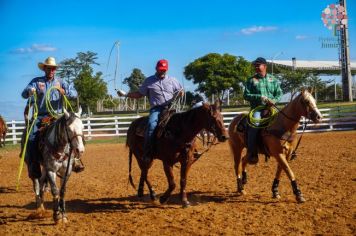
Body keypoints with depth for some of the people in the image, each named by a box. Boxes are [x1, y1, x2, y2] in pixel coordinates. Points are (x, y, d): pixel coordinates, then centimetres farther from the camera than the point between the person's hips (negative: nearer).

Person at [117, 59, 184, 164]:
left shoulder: (172, 80, 17)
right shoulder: (149, 81, 14)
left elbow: (181, 92, 21)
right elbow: (139, 94, 18)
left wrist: (180, 93, -3)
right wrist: (125, 94, 8)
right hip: (156, 109, -2)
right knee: (152, 125, -29)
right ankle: (147, 153, -28)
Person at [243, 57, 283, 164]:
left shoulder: (273, 80, 13)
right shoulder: (251, 80, 6)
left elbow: (279, 94, 9)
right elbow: (246, 95, 0)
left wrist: (273, 101, -12)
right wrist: (260, 97, -14)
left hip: (271, 108, 3)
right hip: (257, 108, -3)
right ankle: (251, 153, -26)